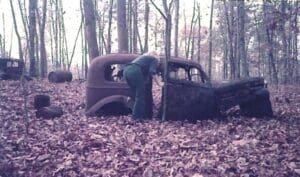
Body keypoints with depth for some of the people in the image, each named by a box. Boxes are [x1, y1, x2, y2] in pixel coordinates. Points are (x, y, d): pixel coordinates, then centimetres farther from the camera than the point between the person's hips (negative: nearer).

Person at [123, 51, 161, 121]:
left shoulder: (143, 56, 39)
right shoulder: (154, 59, 18)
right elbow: (152, 72, -1)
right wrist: (158, 83, 5)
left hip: (126, 70, 8)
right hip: (135, 71, -8)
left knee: (136, 95, 16)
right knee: (140, 96, -1)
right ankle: (137, 116, -5)